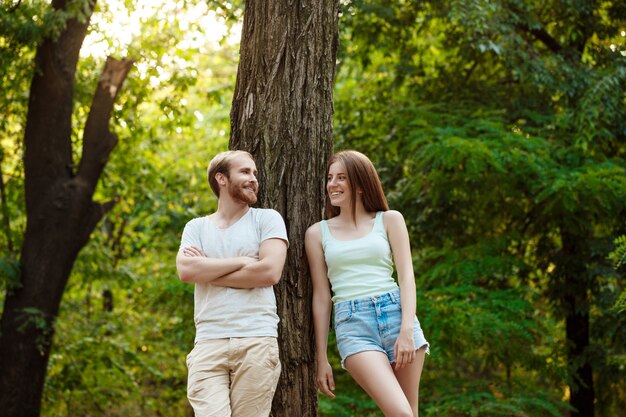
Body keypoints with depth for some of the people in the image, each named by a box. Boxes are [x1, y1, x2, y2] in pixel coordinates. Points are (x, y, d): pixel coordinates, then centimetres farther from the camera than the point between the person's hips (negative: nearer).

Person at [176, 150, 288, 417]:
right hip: (209, 343, 1)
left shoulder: (267, 219, 9)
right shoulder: (196, 227, 16)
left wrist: (205, 270, 0)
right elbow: (185, 271, -2)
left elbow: (270, 272, -7)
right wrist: (241, 261, -5)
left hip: (256, 342, -1)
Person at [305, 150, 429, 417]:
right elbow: (321, 297, 12)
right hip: (352, 324, -1)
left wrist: (407, 330, -10)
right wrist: (321, 358, 10)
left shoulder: (389, 220, 10)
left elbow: (406, 277, 4)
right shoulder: (317, 233, 11)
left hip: (395, 313, 1)